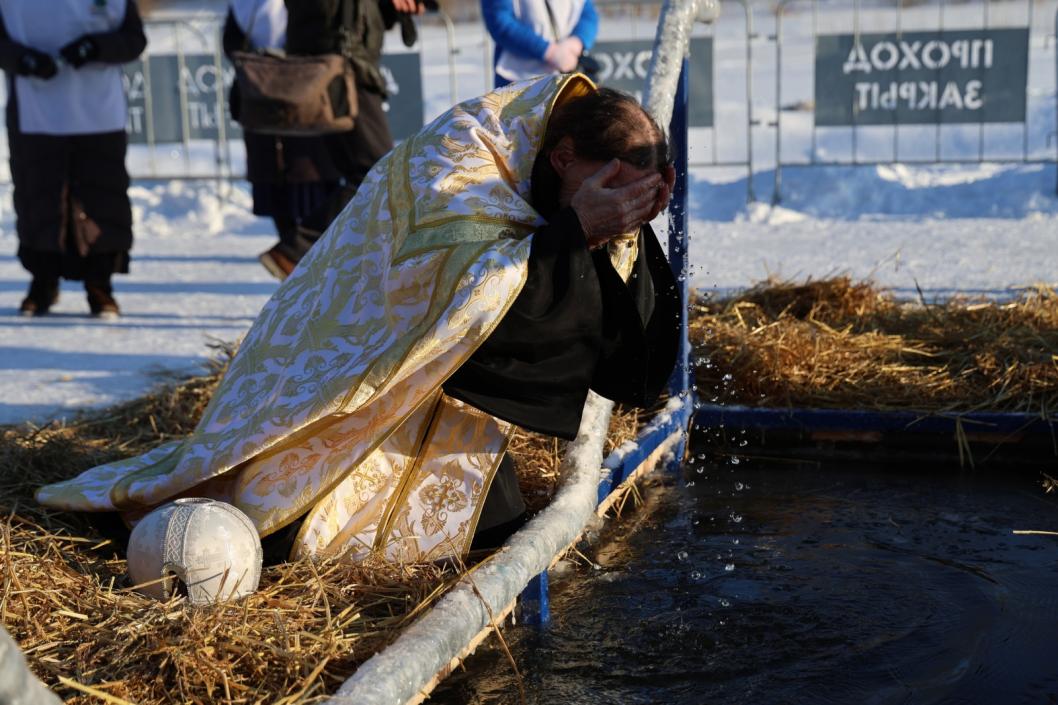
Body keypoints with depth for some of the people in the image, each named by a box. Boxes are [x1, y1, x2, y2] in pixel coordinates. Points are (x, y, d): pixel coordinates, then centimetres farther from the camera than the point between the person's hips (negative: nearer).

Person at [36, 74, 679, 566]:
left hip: (441, 395, 8)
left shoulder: (554, 198, -3)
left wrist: (626, 230, -19)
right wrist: (574, 231, -36)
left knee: (493, 525, 2)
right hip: (354, 366, -7)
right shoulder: (453, 151, -23)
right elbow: (464, 295, -36)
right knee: (291, 531, -19)